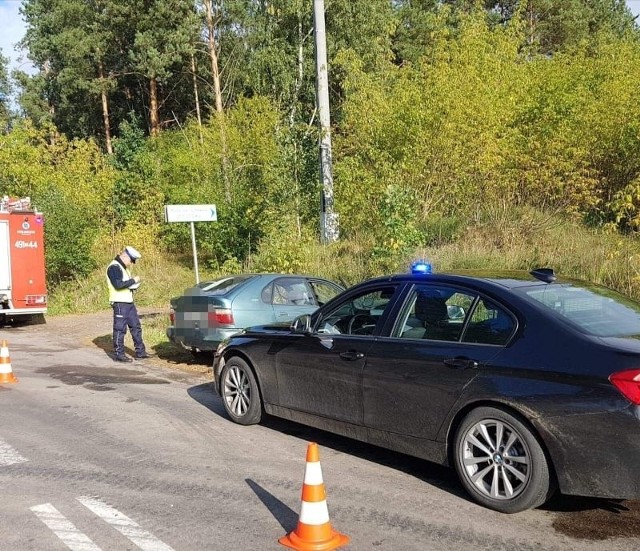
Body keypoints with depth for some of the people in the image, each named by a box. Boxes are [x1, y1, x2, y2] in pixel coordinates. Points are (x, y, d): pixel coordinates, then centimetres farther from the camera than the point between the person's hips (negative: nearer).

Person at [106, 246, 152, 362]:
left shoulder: (123, 267, 18)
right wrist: (133, 280, -16)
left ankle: (140, 352, 18)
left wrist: (134, 285, 5)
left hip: (128, 302, 10)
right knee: (120, 329, -3)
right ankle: (119, 354, 4)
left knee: (136, 326, 12)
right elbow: (118, 285, -25)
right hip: (120, 303, -10)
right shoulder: (114, 267, -14)